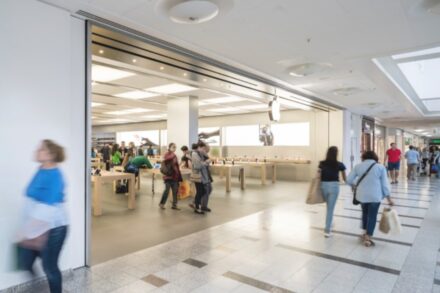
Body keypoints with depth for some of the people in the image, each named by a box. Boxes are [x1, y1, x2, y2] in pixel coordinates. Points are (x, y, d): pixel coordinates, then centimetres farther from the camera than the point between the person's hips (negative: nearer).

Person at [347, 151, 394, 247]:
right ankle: (368, 238, 9)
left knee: (365, 213, 23)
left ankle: (365, 233, 30)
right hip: (375, 196, -2)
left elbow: (349, 180, 1)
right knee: (372, 216, 6)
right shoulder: (380, 167, -3)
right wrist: (389, 198, 2)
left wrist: (356, 184, 21)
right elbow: (384, 184, -3)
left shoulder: (358, 166, 1)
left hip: (362, 195, 2)